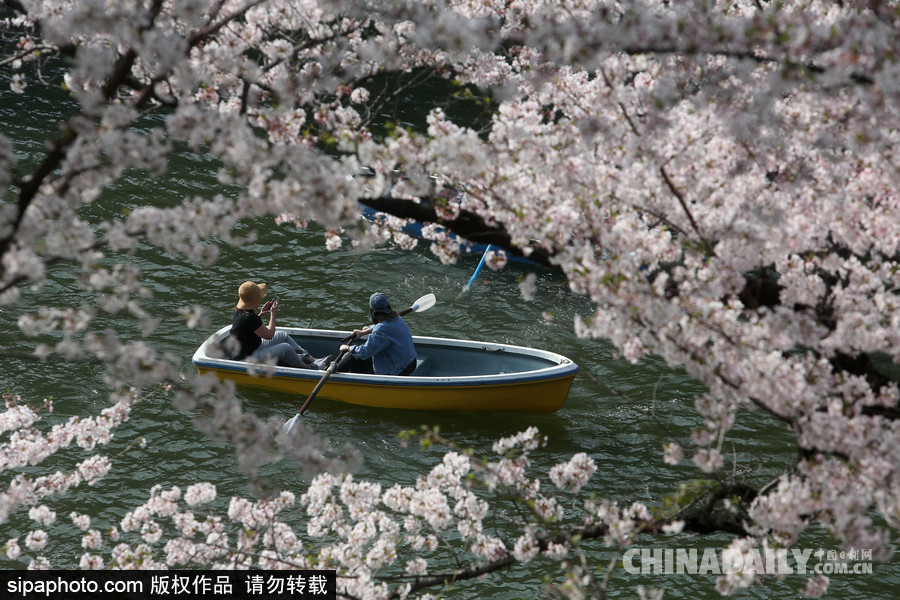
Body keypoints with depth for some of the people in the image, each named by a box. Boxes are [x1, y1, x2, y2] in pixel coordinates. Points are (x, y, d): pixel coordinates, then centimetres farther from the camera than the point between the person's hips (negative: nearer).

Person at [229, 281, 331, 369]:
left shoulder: (239, 311, 2)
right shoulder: (249, 318, -29)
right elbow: (269, 335, -19)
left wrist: (261, 314, 10)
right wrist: (273, 313, -9)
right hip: (246, 359, -11)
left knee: (282, 336, 14)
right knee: (286, 348, -18)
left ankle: (312, 359, 13)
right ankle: (306, 367, 7)